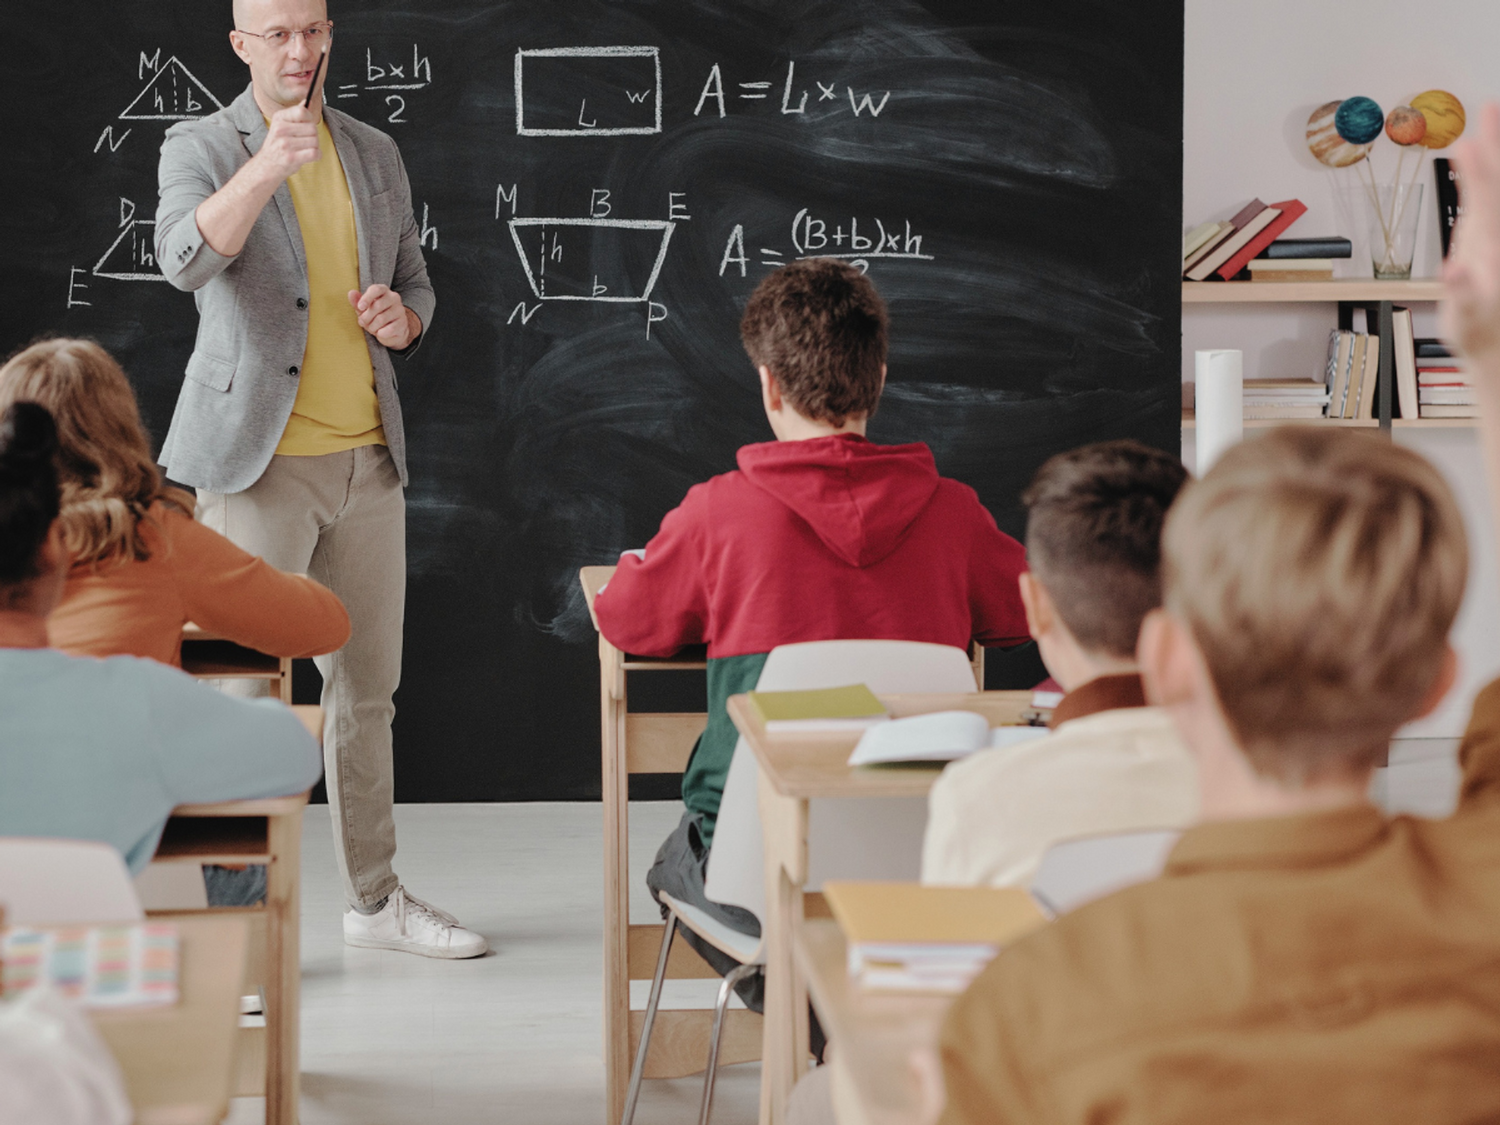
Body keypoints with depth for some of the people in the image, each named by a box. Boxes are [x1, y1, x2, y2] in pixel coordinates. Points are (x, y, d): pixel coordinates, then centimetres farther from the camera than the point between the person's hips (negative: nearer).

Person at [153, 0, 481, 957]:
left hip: (367, 456, 5)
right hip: (258, 461, -5)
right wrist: (267, 165, -40)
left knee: (367, 686, 13)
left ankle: (377, 898, 25)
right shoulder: (199, 148, -4)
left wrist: (401, 320, -4)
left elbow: (416, 284, 20)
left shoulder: (375, 155, 12)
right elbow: (186, 259, -24)